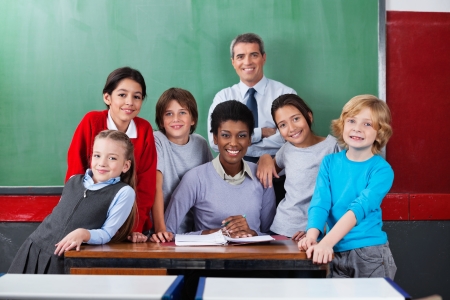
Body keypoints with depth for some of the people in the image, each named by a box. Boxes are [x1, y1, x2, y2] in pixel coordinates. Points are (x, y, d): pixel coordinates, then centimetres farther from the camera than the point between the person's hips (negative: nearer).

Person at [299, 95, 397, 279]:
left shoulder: (381, 170, -9)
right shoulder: (330, 163, 4)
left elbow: (360, 208, -22)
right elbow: (319, 203, -7)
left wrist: (327, 242, -35)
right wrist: (312, 235, -27)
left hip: (370, 255, -3)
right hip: (336, 254, 3)